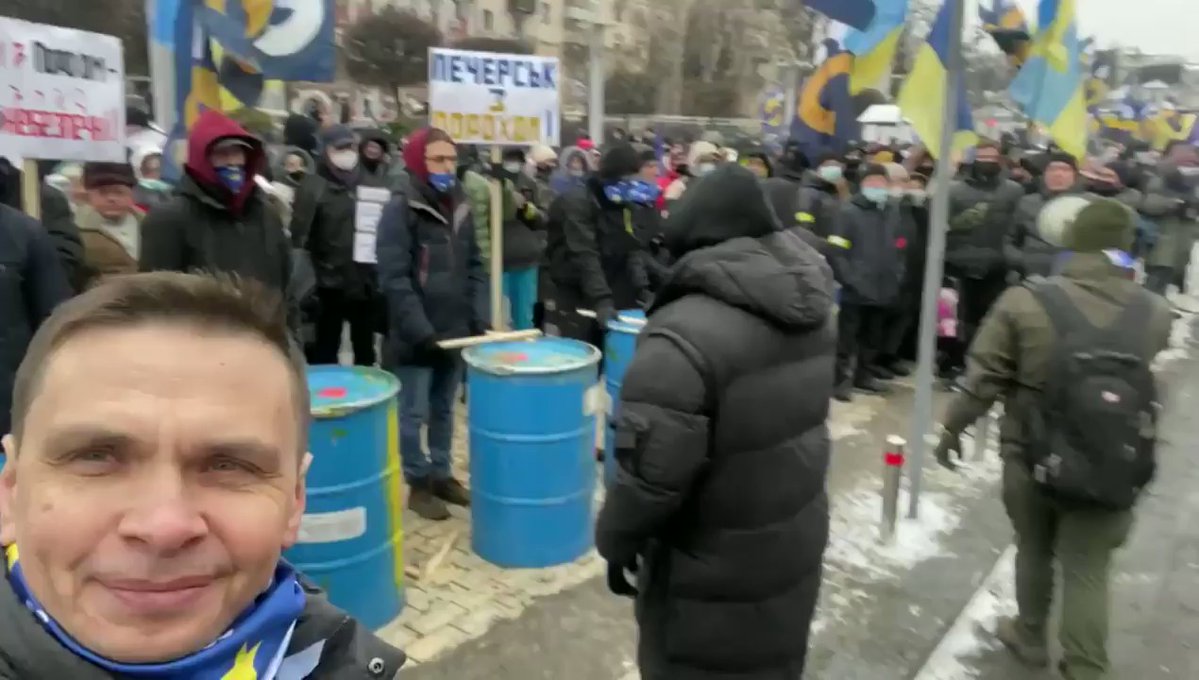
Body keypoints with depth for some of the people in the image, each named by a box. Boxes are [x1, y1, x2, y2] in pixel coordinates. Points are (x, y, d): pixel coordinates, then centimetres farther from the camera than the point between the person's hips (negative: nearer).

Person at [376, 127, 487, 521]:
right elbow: (394, 279, -17)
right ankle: (418, 483, 17)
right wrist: (420, 330, -21)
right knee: (414, 413, 3)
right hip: (414, 337, -6)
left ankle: (441, 474, 28)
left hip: (455, 332, 6)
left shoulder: (461, 208, 11)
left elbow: (475, 269, 13)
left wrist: (479, 319, 2)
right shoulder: (400, 210, -10)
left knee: (444, 410, 15)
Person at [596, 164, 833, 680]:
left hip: (717, 574, -7)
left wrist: (616, 539, -9)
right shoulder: (810, 309, -1)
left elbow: (652, 472, -26)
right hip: (797, 546, 7)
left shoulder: (684, 335, -28)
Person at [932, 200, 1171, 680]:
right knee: (1088, 572, 14)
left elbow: (983, 378, -11)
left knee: (1033, 550, 22)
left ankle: (1031, 638, 41)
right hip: (1113, 468, 1)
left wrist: (952, 428, 2)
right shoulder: (1154, 313, -8)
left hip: (1032, 457, -1)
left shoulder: (1027, 302, -16)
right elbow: (1150, 384, 9)